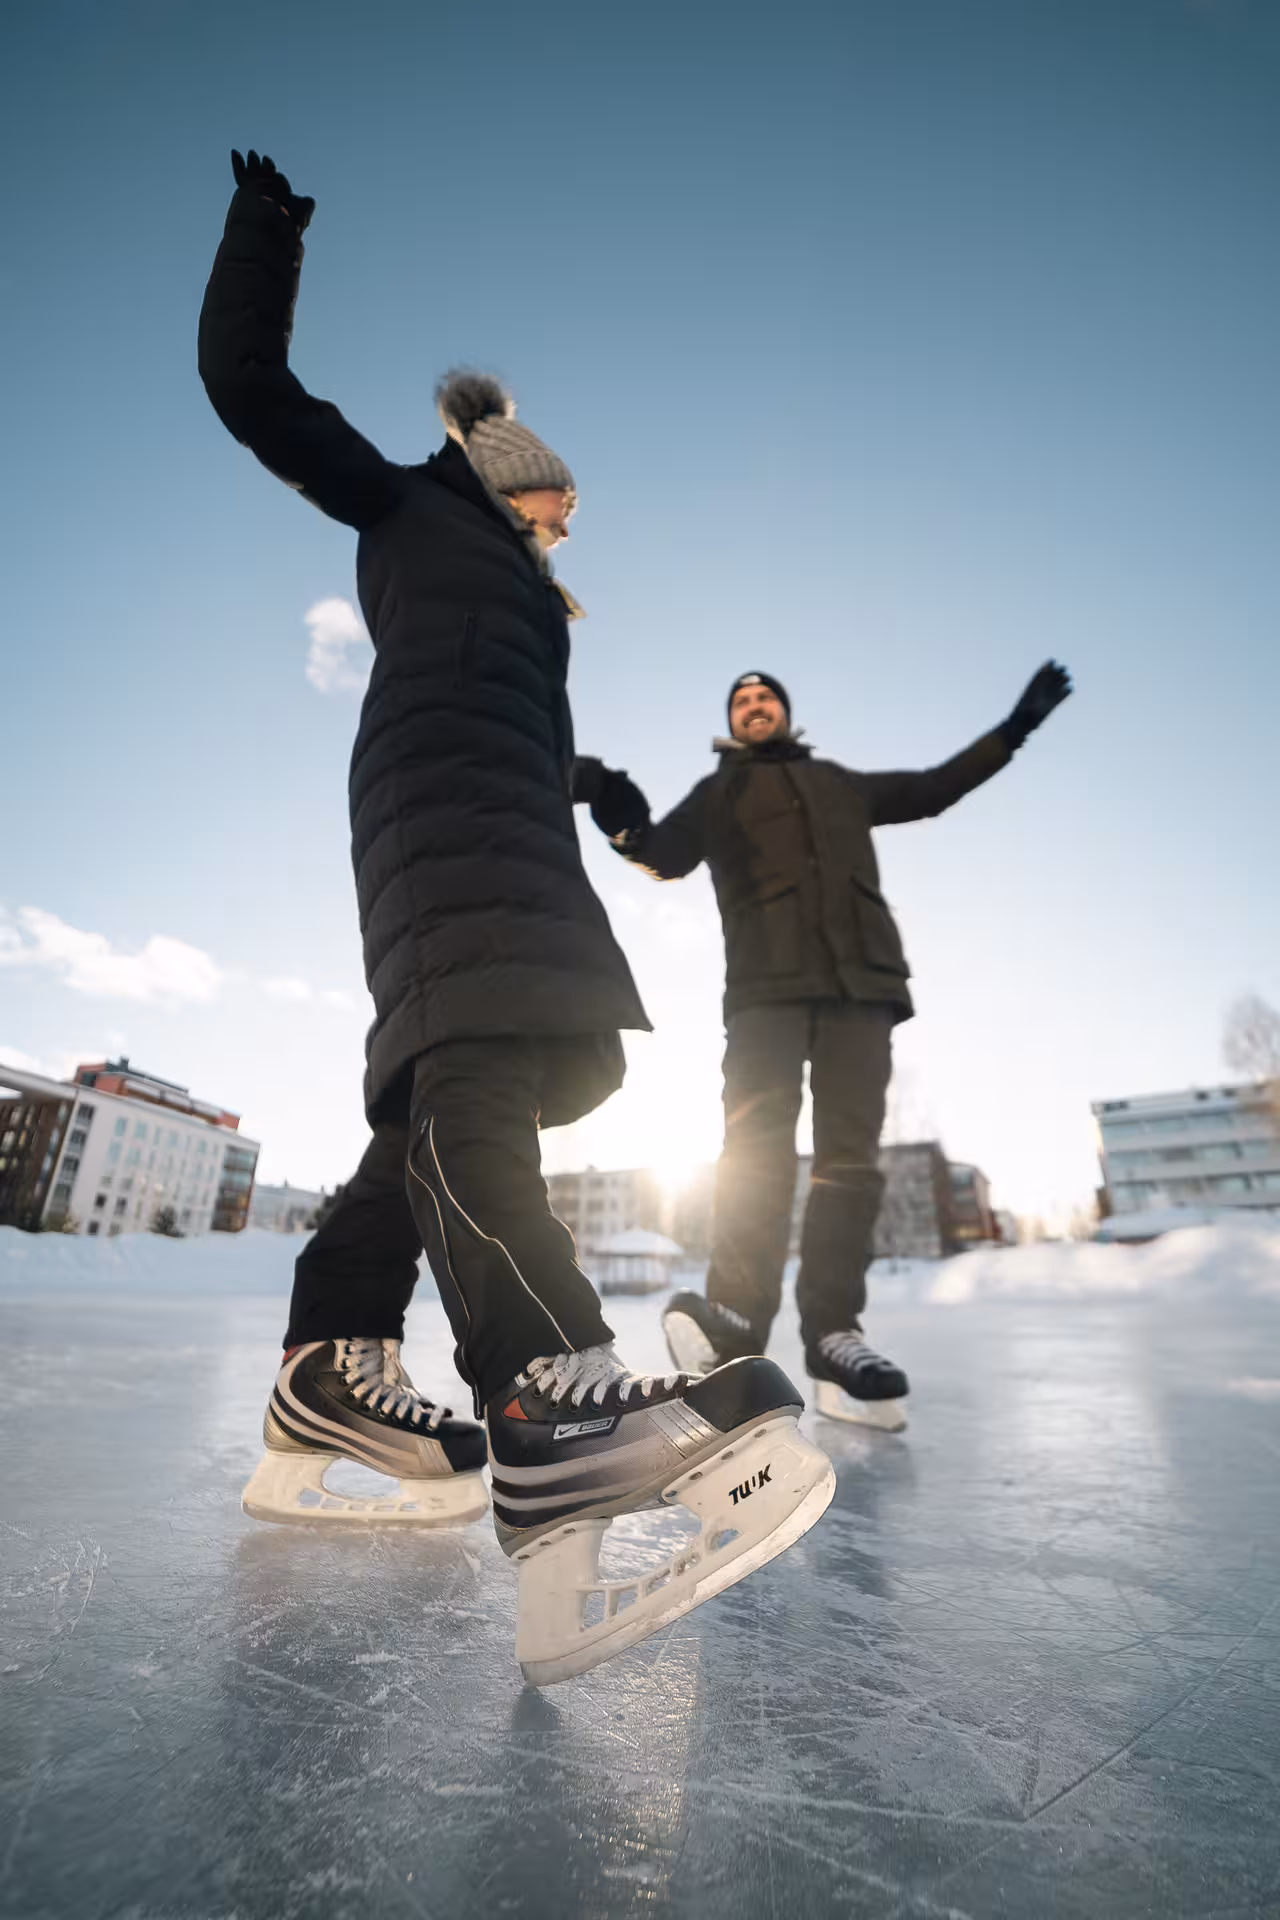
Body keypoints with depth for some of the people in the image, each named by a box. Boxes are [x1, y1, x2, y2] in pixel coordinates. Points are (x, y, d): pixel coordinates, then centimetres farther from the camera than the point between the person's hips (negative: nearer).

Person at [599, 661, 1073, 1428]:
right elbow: (668, 857, 8)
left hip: (861, 976, 3)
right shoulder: (716, 793, 24)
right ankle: (736, 1318, -23)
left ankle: (832, 1330, -8)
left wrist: (1015, 726, 37)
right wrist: (630, 825, -16)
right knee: (757, 1146, -19)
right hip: (767, 978, -2)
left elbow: (934, 790, 39)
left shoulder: (840, 783, 33)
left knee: (851, 1153, -8)